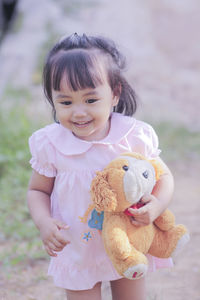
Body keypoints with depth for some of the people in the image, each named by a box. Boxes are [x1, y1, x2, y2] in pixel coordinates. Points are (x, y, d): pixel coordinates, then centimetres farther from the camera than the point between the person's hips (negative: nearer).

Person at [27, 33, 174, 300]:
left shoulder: (136, 136, -18)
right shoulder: (50, 145, -16)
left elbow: (164, 177, -4)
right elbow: (38, 190, -2)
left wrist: (157, 204, -25)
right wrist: (44, 222, -21)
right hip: (77, 251, 0)